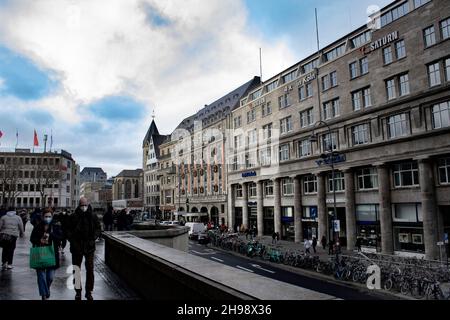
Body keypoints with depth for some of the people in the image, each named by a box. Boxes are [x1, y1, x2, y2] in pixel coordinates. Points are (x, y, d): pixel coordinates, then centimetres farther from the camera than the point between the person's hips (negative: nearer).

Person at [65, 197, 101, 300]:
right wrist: (73, 241, -11)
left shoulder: (93, 217, 0)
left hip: (89, 246, 0)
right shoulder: (73, 217, -2)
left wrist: (93, 239, -10)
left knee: (90, 270, 4)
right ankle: (78, 291, 25)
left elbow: (98, 229, 4)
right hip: (76, 247, 0)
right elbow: (68, 230, 0)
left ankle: (89, 292, 16)